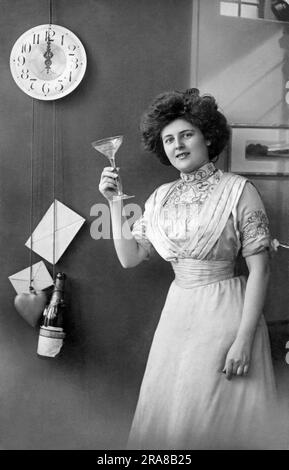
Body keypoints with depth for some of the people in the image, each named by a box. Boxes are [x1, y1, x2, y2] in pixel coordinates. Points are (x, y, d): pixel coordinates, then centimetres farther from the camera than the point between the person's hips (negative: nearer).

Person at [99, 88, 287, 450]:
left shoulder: (237, 190, -9)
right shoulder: (161, 197, 7)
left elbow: (259, 269, -11)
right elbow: (129, 257, 6)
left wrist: (244, 339, -16)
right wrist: (114, 202, 0)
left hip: (226, 311, -5)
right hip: (177, 312, 5)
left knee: (220, 418, 5)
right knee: (169, 418, 14)